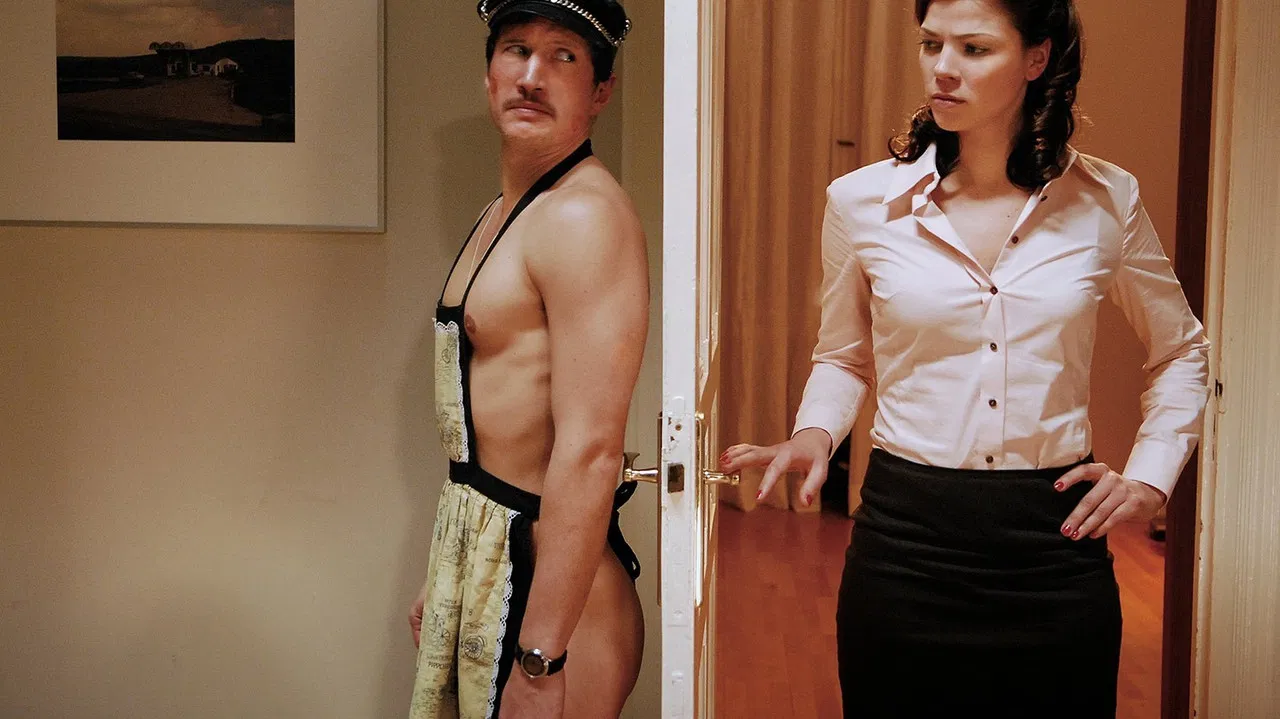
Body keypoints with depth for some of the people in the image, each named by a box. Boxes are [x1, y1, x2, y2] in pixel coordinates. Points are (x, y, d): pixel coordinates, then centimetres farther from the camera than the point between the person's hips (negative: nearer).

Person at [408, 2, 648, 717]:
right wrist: (442, 576, 18)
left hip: (543, 564, -9)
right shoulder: (505, 209, 13)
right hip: (477, 547, 9)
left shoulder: (585, 215, -18)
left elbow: (590, 452, -25)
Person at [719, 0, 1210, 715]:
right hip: (906, 537, 0)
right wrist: (814, 435, -4)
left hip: (1056, 541, 1)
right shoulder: (862, 203, -2)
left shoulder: (1105, 201, -1)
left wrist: (1151, 475, 4)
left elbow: (1181, 352, 15)